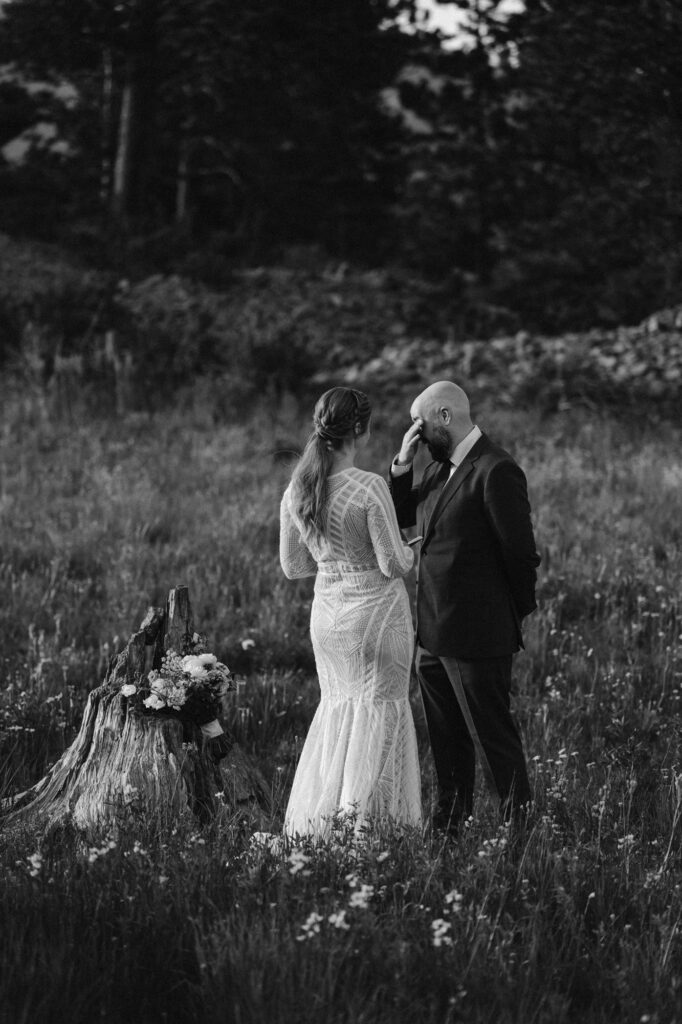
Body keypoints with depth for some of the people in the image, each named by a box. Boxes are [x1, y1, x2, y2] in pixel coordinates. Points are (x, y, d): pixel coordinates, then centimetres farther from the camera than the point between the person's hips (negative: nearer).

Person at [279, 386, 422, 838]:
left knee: (337, 707, 18)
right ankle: (364, 816, 4)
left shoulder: (297, 490, -1)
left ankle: (316, 821, 18)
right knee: (380, 710, 7)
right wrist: (410, 550, 5)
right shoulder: (370, 487, -19)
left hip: (327, 610, 6)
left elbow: (293, 566, 6)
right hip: (376, 608, -6)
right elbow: (393, 564, -16)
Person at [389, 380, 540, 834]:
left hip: (476, 635, -9)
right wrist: (402, 464, 1)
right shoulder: (441, 466, 11)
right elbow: (401, 516, 15)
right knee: (446, 740, 18)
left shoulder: (496, 472, -17)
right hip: (433, 633, 9)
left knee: (493, 736, -2)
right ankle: (450, 826, 29)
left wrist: (517, 612, -2)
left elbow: (520, 552, -14)